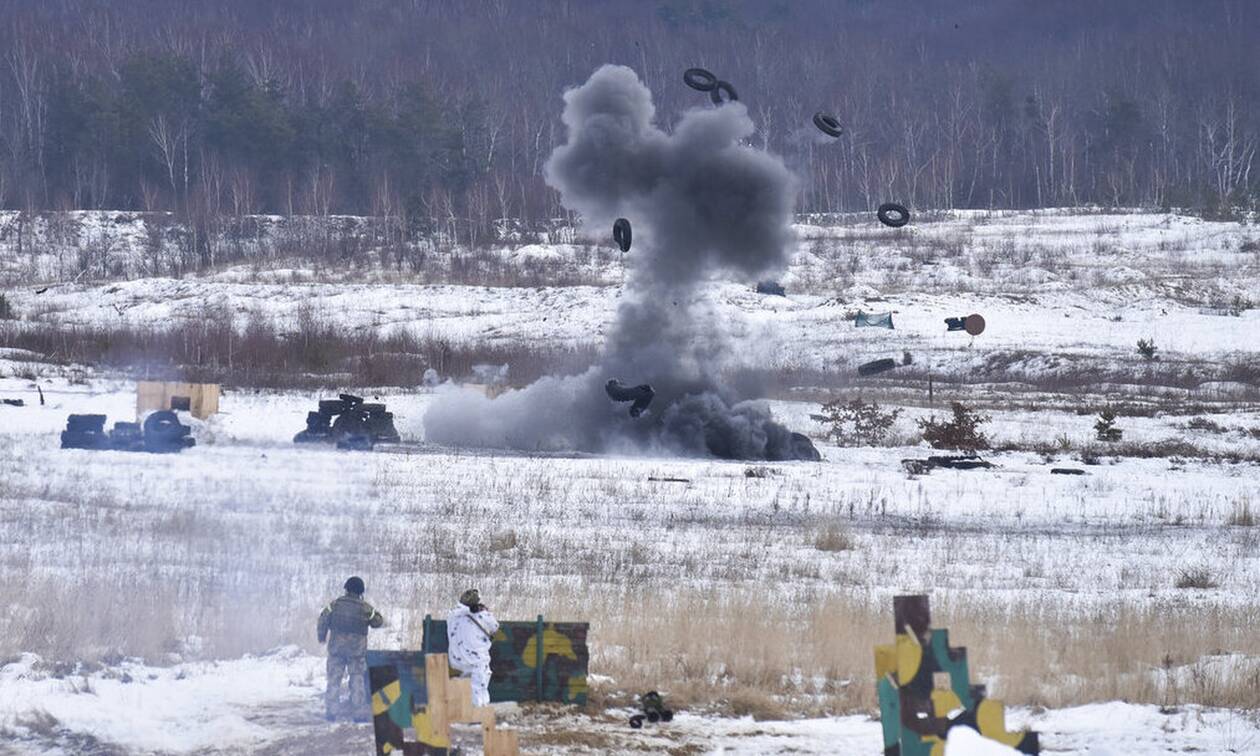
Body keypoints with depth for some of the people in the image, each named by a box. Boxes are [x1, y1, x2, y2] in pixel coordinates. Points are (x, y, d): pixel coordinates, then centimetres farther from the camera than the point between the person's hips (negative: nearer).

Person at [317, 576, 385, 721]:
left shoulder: (335, 604, -2)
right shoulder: (365, 608, -5)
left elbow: (323, 619, 0)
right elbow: (378, 621, 4)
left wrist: (322, 636, 14)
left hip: (336, 646, 1)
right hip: (357, 648, -1)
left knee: (334, 678, 7)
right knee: (357, 679, 7)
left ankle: (331, 711, 2)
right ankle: (359, 712, 3)